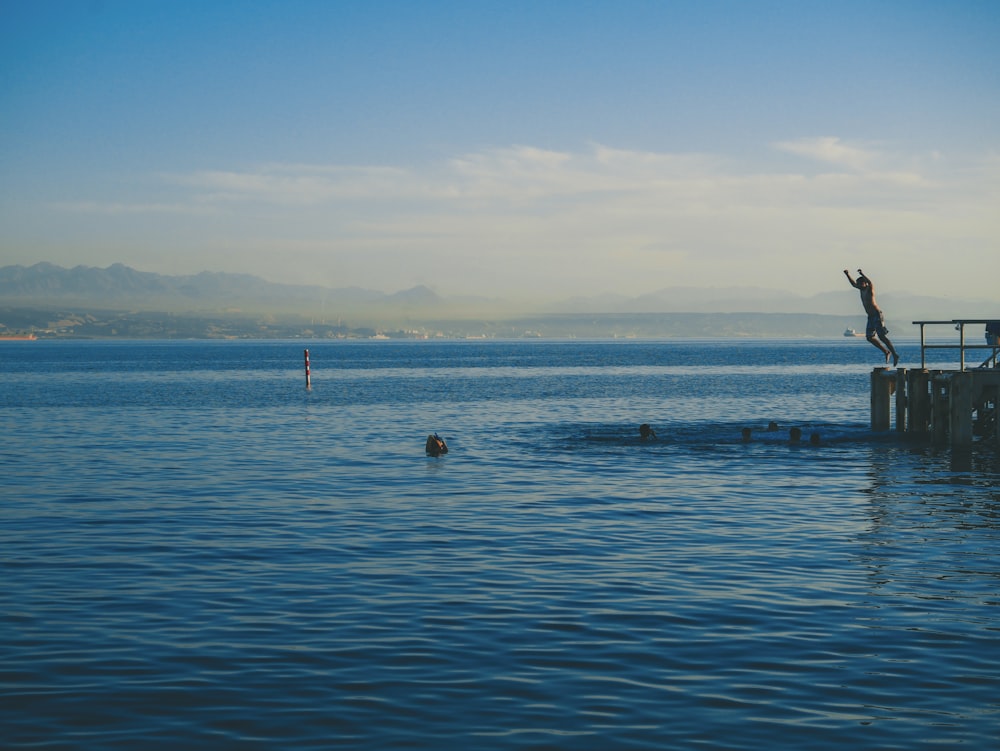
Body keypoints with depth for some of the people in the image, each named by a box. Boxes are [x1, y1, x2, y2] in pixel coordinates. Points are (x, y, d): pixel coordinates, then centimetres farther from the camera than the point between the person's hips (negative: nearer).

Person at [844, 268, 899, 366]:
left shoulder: (870, 288, -9)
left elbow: (870, 283, -32)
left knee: (882, 337, -13)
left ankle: (895, 355, -9)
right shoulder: (862, 289, 12)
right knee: (870, 337, 5)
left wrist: (862, 274, -46)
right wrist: (847, 275, 17)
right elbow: (854, 284, 27)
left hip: (877, 315, -9)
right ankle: (886, 352, 14)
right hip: (871, 317, 9)